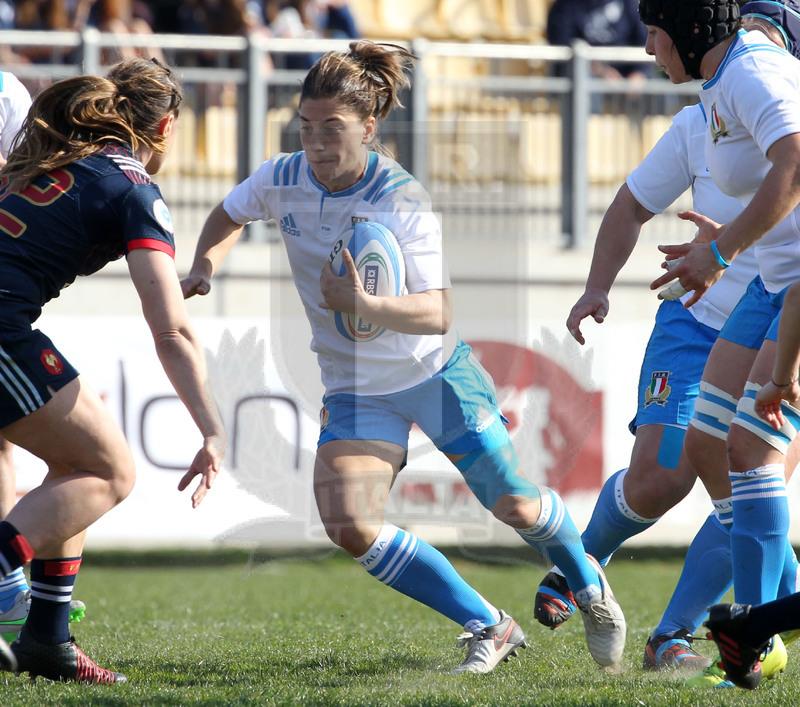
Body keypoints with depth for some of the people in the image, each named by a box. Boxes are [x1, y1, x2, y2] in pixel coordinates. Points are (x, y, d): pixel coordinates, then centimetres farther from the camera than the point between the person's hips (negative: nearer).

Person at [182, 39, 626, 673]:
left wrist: (363, 304, -44)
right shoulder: (282, 180, -10)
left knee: (514, 507, 5)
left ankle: (589, 585, 42)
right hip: (356, 389, 3)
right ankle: (489, 628, -3)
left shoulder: (404, 201, -22)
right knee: (349, 527, -19)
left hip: (438, 373, -3)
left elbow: (437, 313, -28)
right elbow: (228, 217, 14)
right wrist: (204, 268, -6)